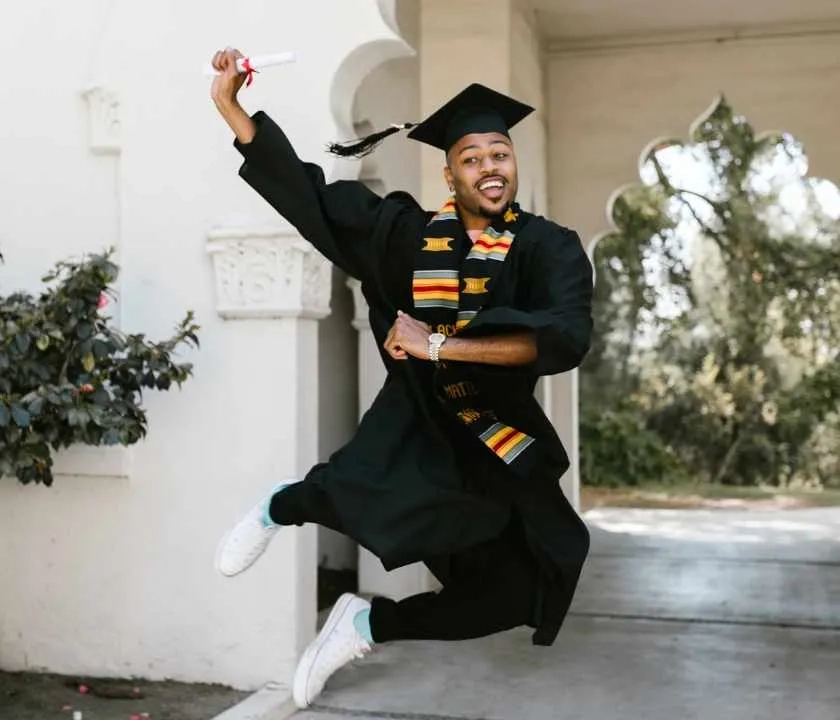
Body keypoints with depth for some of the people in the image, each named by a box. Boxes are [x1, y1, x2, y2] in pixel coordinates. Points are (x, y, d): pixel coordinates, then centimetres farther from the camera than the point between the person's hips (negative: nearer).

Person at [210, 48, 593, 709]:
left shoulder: (551, 249, -6)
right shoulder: (410, 233, -1)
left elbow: (565, 339, -25)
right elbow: (303, 189, 2)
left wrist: (439, 343, -29)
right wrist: (228, 103, -3)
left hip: (502, 432, 2)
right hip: (419, 417, -2)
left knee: (524, 586, -5)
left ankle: (370, 624, 17)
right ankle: (281, 507, 0)